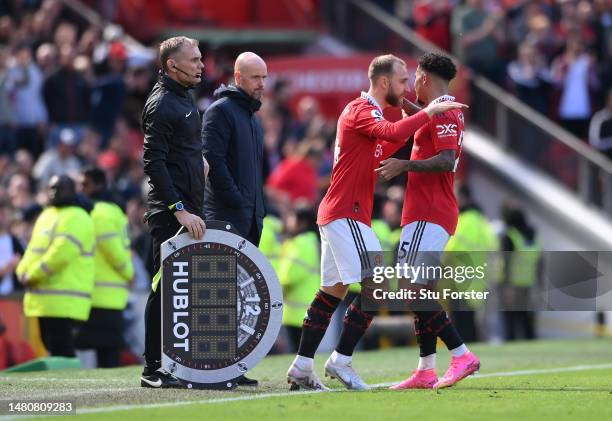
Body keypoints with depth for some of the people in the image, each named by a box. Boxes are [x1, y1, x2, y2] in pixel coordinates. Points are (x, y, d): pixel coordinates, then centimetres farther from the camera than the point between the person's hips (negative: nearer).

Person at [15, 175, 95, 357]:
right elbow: (34, 247, 21)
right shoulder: (47, 215, 20)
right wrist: (23, 271, 2)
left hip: (63, 301, -10)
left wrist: (32, 276, -15)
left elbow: (61, 253, -20)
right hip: (47, 301, 10)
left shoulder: (76, 219, -11)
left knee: (61, 349, -12)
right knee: (52, 347, 13)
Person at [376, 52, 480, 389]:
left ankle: (462, 356, -21)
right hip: (429, 213, 11)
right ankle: (426, 371, 10)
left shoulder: (441, 113, -12)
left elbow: (447, 161, -25)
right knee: (418, 292, 11)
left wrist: (405, 166, -25)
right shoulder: (446, 112, 20)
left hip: (427, 217, -11)